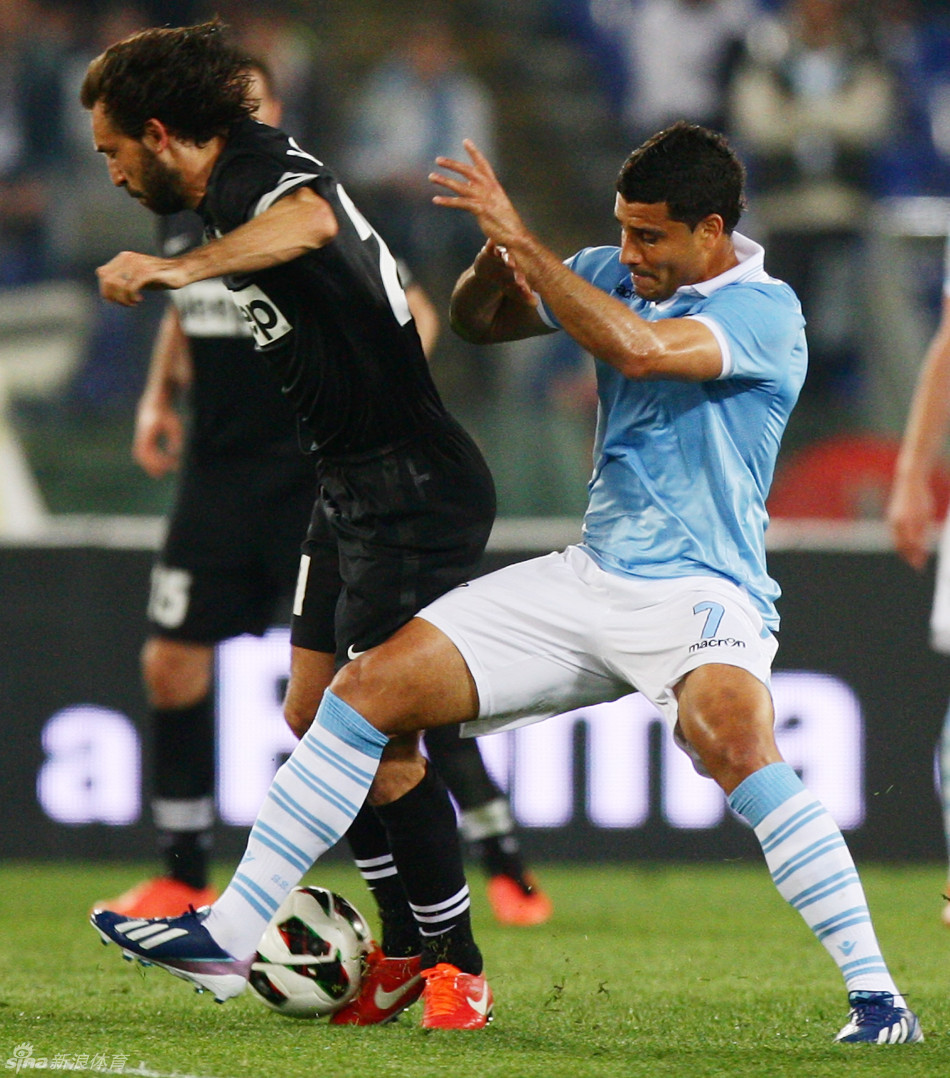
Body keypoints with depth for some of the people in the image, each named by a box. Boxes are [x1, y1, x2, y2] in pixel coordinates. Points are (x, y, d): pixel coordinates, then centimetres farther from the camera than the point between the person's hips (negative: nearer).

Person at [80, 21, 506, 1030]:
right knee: (314, 720, 10)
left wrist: (178, 268, -47)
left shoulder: (260, 171, -17)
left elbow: (309, 222, -42)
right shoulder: (234, 188, 14)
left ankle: (457, 967, 2)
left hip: (413, 490, -10)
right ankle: (406, 950, 18)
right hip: (351, 489, 10)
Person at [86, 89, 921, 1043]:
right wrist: (495, 259, -7)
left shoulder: (765, 311, -12)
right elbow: (477, 320, 17)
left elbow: (638, 349, -28)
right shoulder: (615, 275, 10)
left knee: (736, 744, -36)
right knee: (372, 687, -2)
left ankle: (875, 994, -30)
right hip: (590, 577, 7)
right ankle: (228, 935, 3)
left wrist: (520, 238, -22)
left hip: (702, 595, -7)